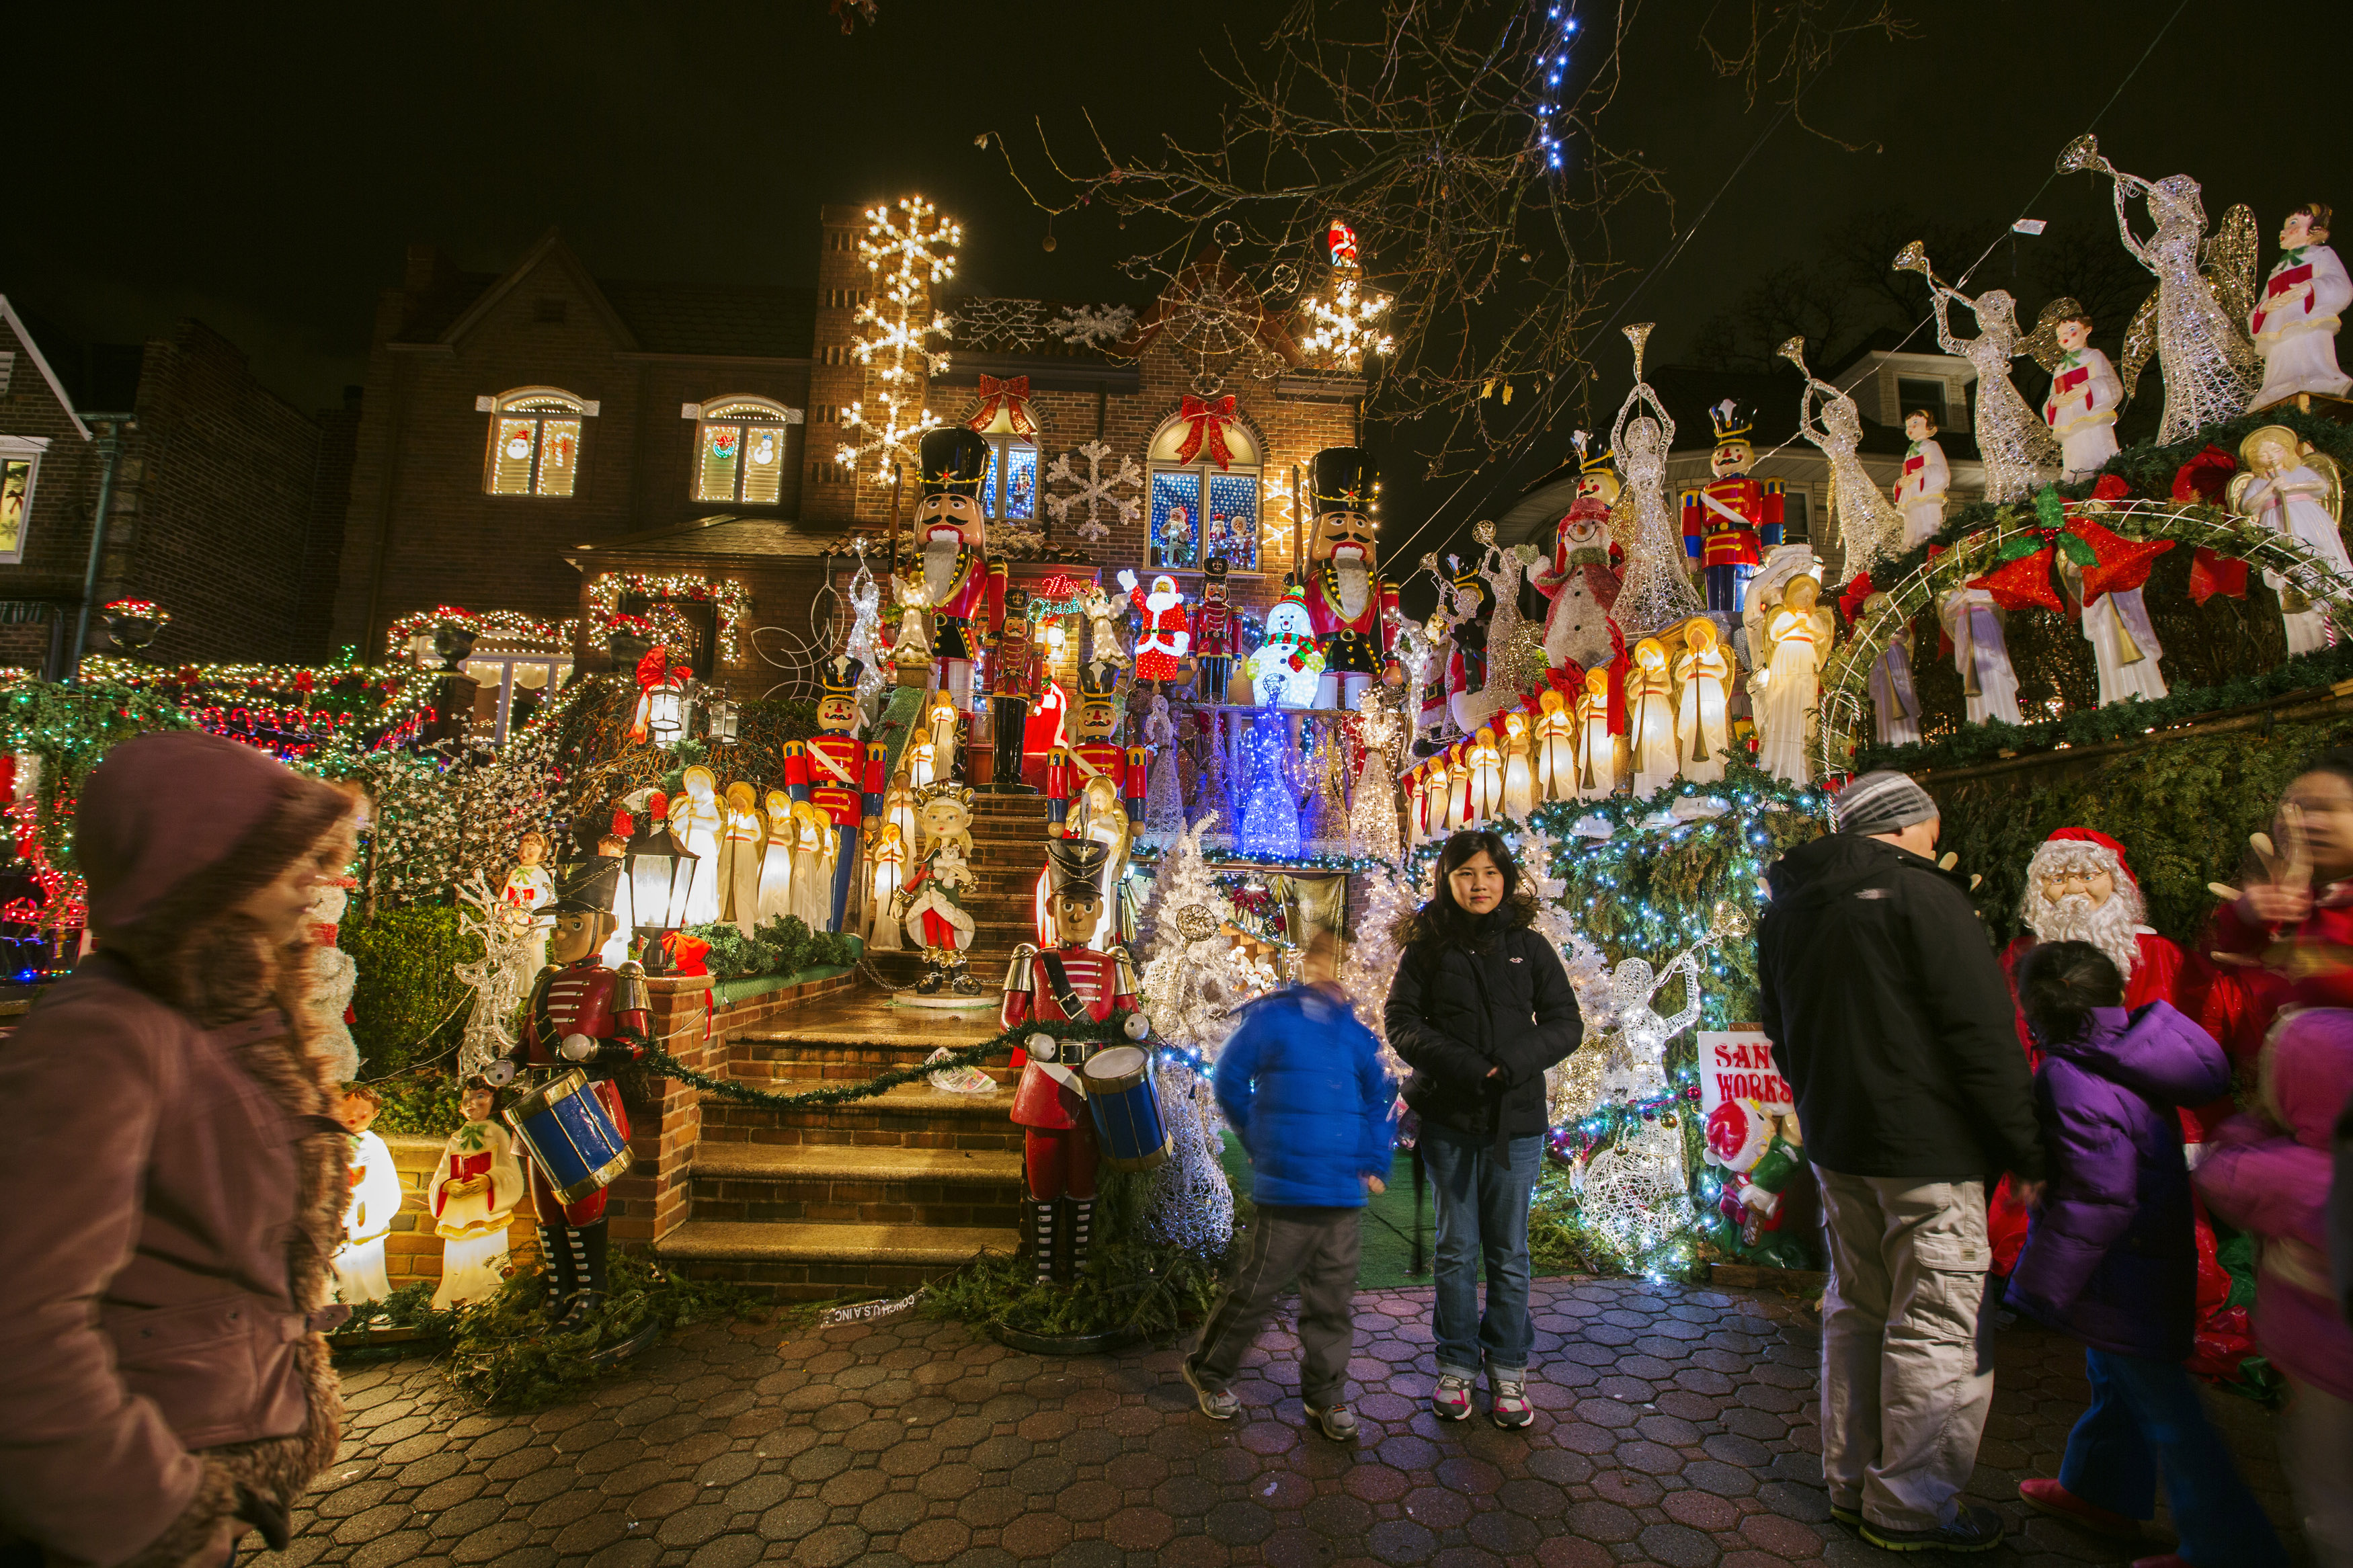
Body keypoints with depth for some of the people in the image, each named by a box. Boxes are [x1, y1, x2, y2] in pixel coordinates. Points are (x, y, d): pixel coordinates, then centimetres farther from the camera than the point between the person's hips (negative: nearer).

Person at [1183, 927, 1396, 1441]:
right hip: (1286, 1191, -4)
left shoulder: (1358, 1035, 5)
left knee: (1333, 1299, 14)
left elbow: (1379, 1101, 15)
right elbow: (1230, 1081, -2)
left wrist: (1375, 1162, 6)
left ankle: (1325, 1394, 32)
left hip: (1344, 1194, 4)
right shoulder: (1272, 1017, -8)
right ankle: (1209, 1370, 30)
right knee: (1259, 1288, 7)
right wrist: (1262, 1144, 4)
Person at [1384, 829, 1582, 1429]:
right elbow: (1401, 1021, -4)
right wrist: (1460, 1064, -18)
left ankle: (1508, 1367, 27)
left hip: (1515, 1118, 1)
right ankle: (1457, 1364, 26)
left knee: (1509, 1251, 10)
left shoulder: (1529, 946, 2)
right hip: (1448, 1117, 0)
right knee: (1457, 1249, 11)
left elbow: (1566, 1021, 1)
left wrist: (1514, 1062, -16)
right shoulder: (1427, 947, -1)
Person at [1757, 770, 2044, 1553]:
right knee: (1937, 1328, 4)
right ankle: (1912, 1507, 15)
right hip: (1928, 1150, -7)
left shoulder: (1784, 911, 10)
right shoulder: (1922, 895, -13)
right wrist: (2024, 1152, -6)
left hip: (1835, 1145, 7)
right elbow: (1984, 1036, -13)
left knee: (1857, 1311, 17)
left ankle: (1852, 1482, 28)